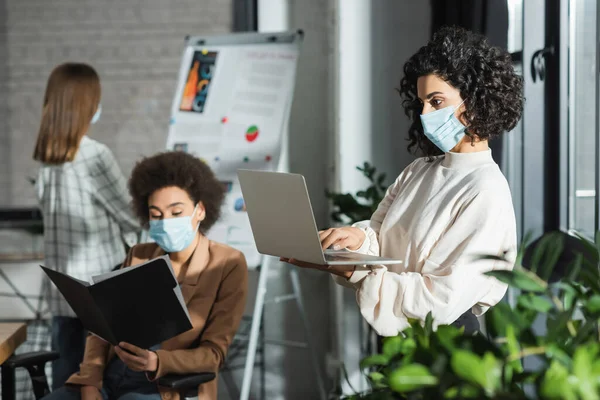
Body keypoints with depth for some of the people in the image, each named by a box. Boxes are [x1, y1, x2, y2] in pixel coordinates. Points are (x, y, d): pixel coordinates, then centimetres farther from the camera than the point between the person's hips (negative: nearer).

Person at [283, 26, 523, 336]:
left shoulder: (486, 191, -9)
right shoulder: (419, 171, 15)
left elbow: (444, 301, -15)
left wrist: (355, 274, -17)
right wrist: (360, 239, -14)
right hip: (395, 337, 7)